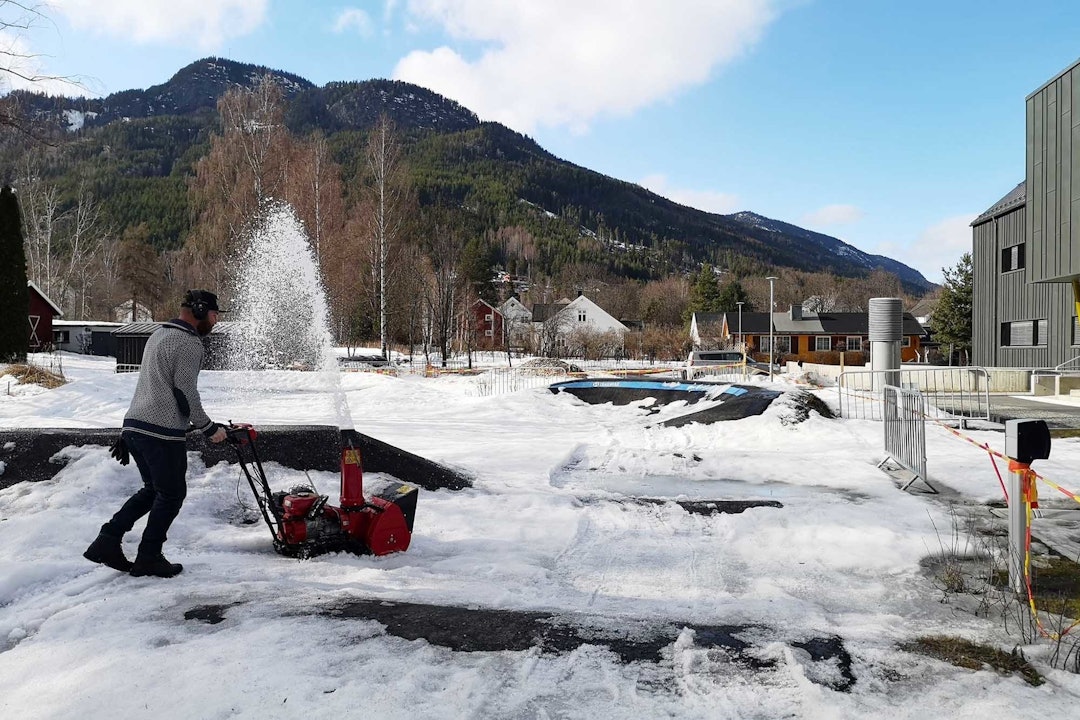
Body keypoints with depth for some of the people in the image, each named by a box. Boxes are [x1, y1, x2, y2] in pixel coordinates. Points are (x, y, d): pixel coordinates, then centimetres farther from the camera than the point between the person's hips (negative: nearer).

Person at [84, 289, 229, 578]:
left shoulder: (159, 334, 20)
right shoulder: (189, 343, -12)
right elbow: (185, 392, -15)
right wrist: (209, 428, -5)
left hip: (134, 424, 10)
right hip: (162, 432, -9)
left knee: (153, 489, 20)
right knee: (172, 493, 5)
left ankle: (107, 541, 16)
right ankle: (149, 557, 12)